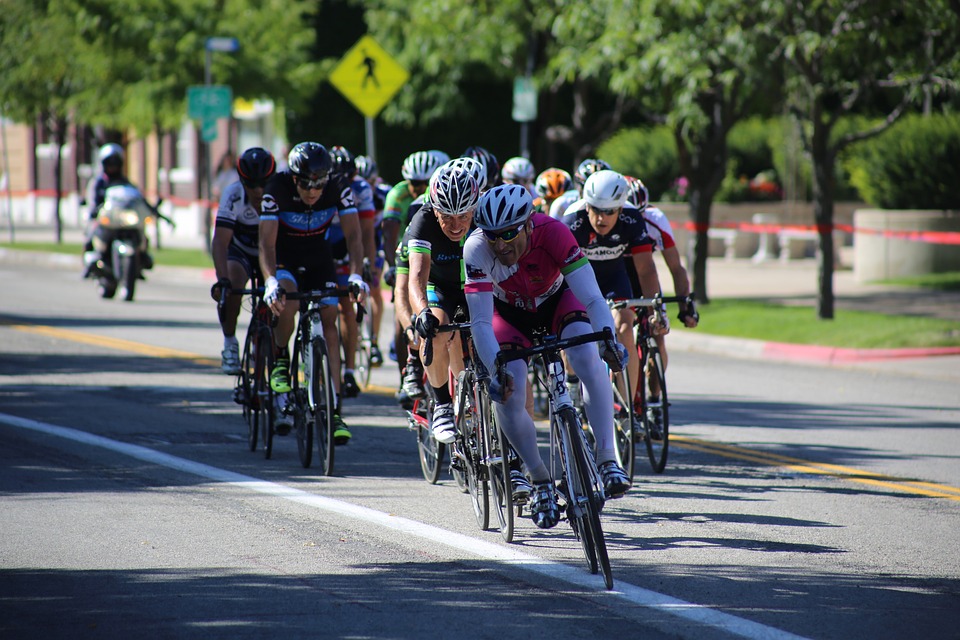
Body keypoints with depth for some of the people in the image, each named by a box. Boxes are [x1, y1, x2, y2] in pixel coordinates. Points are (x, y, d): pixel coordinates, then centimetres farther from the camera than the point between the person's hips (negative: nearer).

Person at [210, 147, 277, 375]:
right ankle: (229, 344, -9)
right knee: (231, 288, -30)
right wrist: (222, 279, -49)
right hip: (240, 251, -1)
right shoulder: (233, 195, -30)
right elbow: (220, 241, -36)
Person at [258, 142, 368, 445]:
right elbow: (267, 242, -33)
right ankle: (280, 359, -2)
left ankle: (335, 410, -12)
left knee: (329, 319, -12)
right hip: (284, 258, -2)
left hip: (318, 259, 2)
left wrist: (356, 275, -40)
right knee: (287, 303, -33)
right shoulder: (277, 190, -28)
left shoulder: (338, 187, -23)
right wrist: (270, 281, -49)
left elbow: (353, 235, -24)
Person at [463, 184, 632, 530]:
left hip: (557, 299, 0)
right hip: (510, 313, 1)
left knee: (589, 360, -29)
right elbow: (480, 322, -37)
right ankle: (541, 483, 1)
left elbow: (593, 298, -39)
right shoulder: (476, 248, -34)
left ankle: (608, 459, -24)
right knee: (507, 396, -19)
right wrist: (498, 370, -52)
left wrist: (607, 339, -58)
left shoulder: (553, 232, -36)